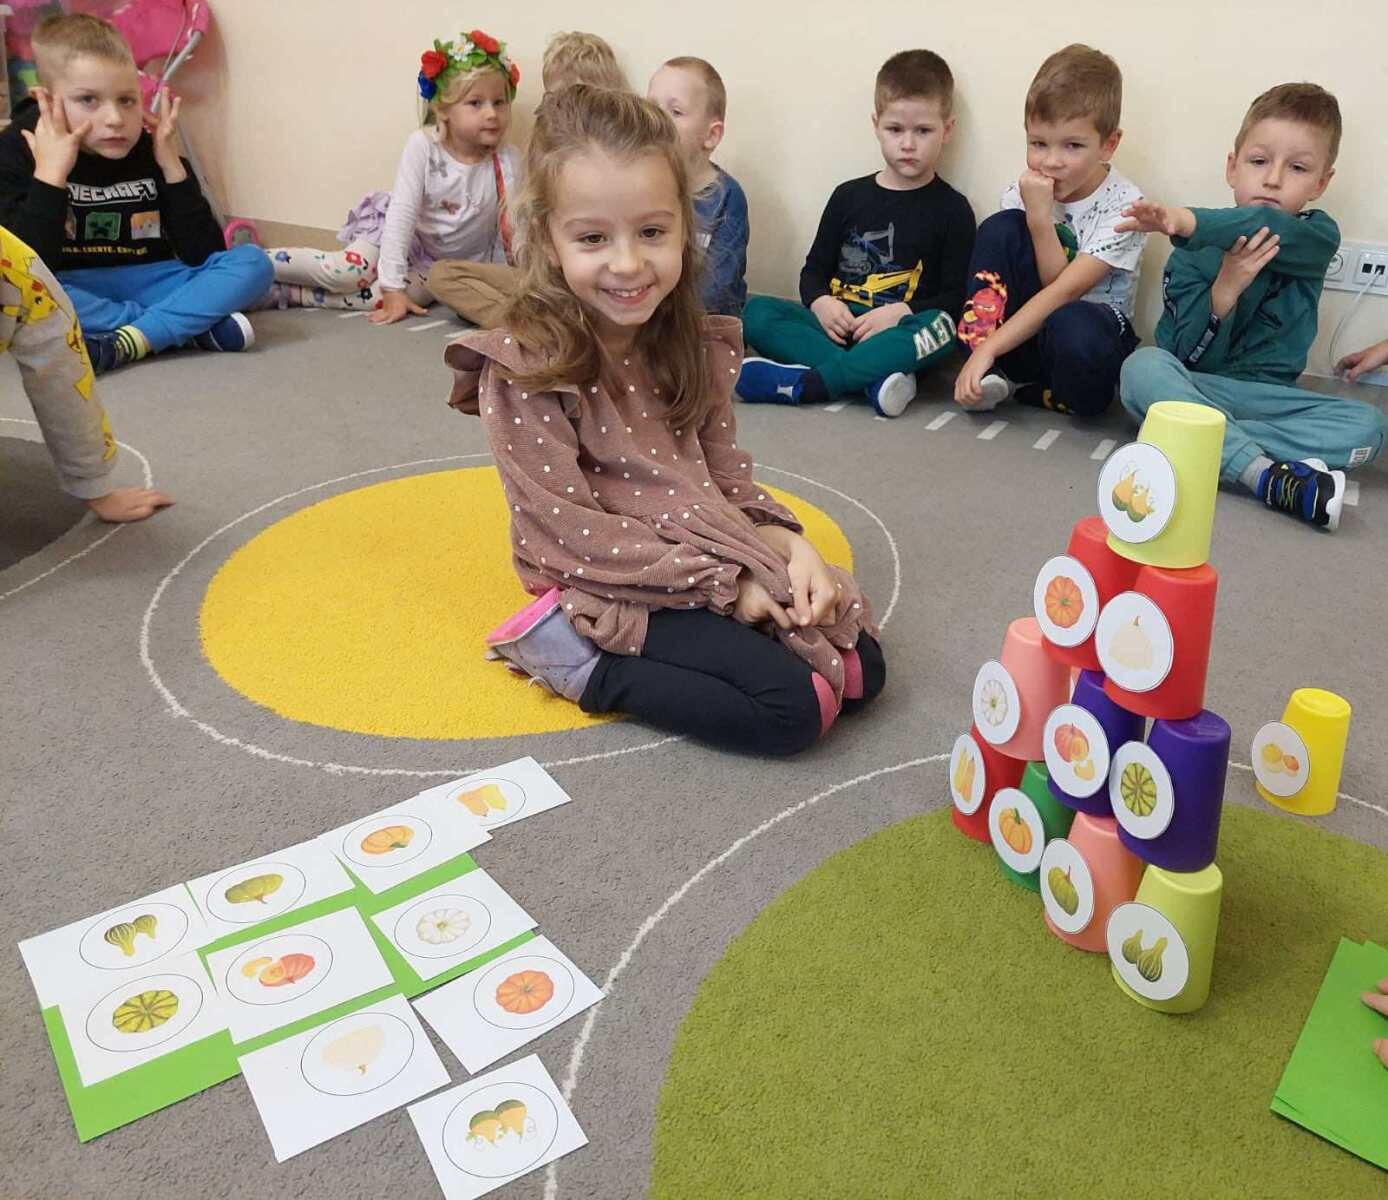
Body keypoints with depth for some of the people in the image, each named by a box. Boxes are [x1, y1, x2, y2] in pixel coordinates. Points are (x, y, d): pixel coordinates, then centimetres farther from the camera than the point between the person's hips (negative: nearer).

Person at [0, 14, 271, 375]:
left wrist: (172, 167, -14)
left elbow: (204, 257, -8)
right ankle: (192, 326, -25)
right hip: (75, 294, -1)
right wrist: (50, 173, -24)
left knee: (252, 263, -18)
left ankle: (123, 344, -30)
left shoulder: (152, 150, -2)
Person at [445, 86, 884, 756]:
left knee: (861, 669, 1)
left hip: (723, 564, 7)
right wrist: (720, 584, -19)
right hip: (609, 592, -7)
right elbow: (572, 532, -19)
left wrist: (790, 547, -11)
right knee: (791, 707, -18)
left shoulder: (697, 346, 2)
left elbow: (726, 475, 8)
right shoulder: (522, 370, -17)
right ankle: (584, 664, -3)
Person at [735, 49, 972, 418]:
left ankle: (801, 384, -38)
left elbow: (956, 298, 0)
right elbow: (814, 269, 15)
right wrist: (821, 303, -8)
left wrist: (900, 313, -18)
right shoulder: (849, 196, 16)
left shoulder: (951, 209, 7)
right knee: (756, 311, -19)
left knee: (940, 327, -36)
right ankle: (876, 379, -34)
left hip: (897, 340, -3)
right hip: (838, 327, 3)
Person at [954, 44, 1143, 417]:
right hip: (1027, 327, 4)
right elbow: (1051, 282, -9)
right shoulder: (1021, 193, -1)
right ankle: (990, 374, -20)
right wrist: (1038, 218, -24)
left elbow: (1063, 291, -21)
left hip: (1095, 326, -4)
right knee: (1000, 227, -17)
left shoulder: (1123, 204, -12)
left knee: (1071, 326, -40)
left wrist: (989, 348, -30)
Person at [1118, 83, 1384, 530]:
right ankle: (1268, 475, -40)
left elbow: (1268, 227, -26)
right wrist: (1222, 292, -25)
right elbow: (1181, 354, -8)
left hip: (1268, 396, 1)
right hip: (1197, 387, -1)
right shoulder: (1195, 250, 0)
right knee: (1143, 367, -32)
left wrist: (1187, 222, -42)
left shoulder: (1317, 238, 0)